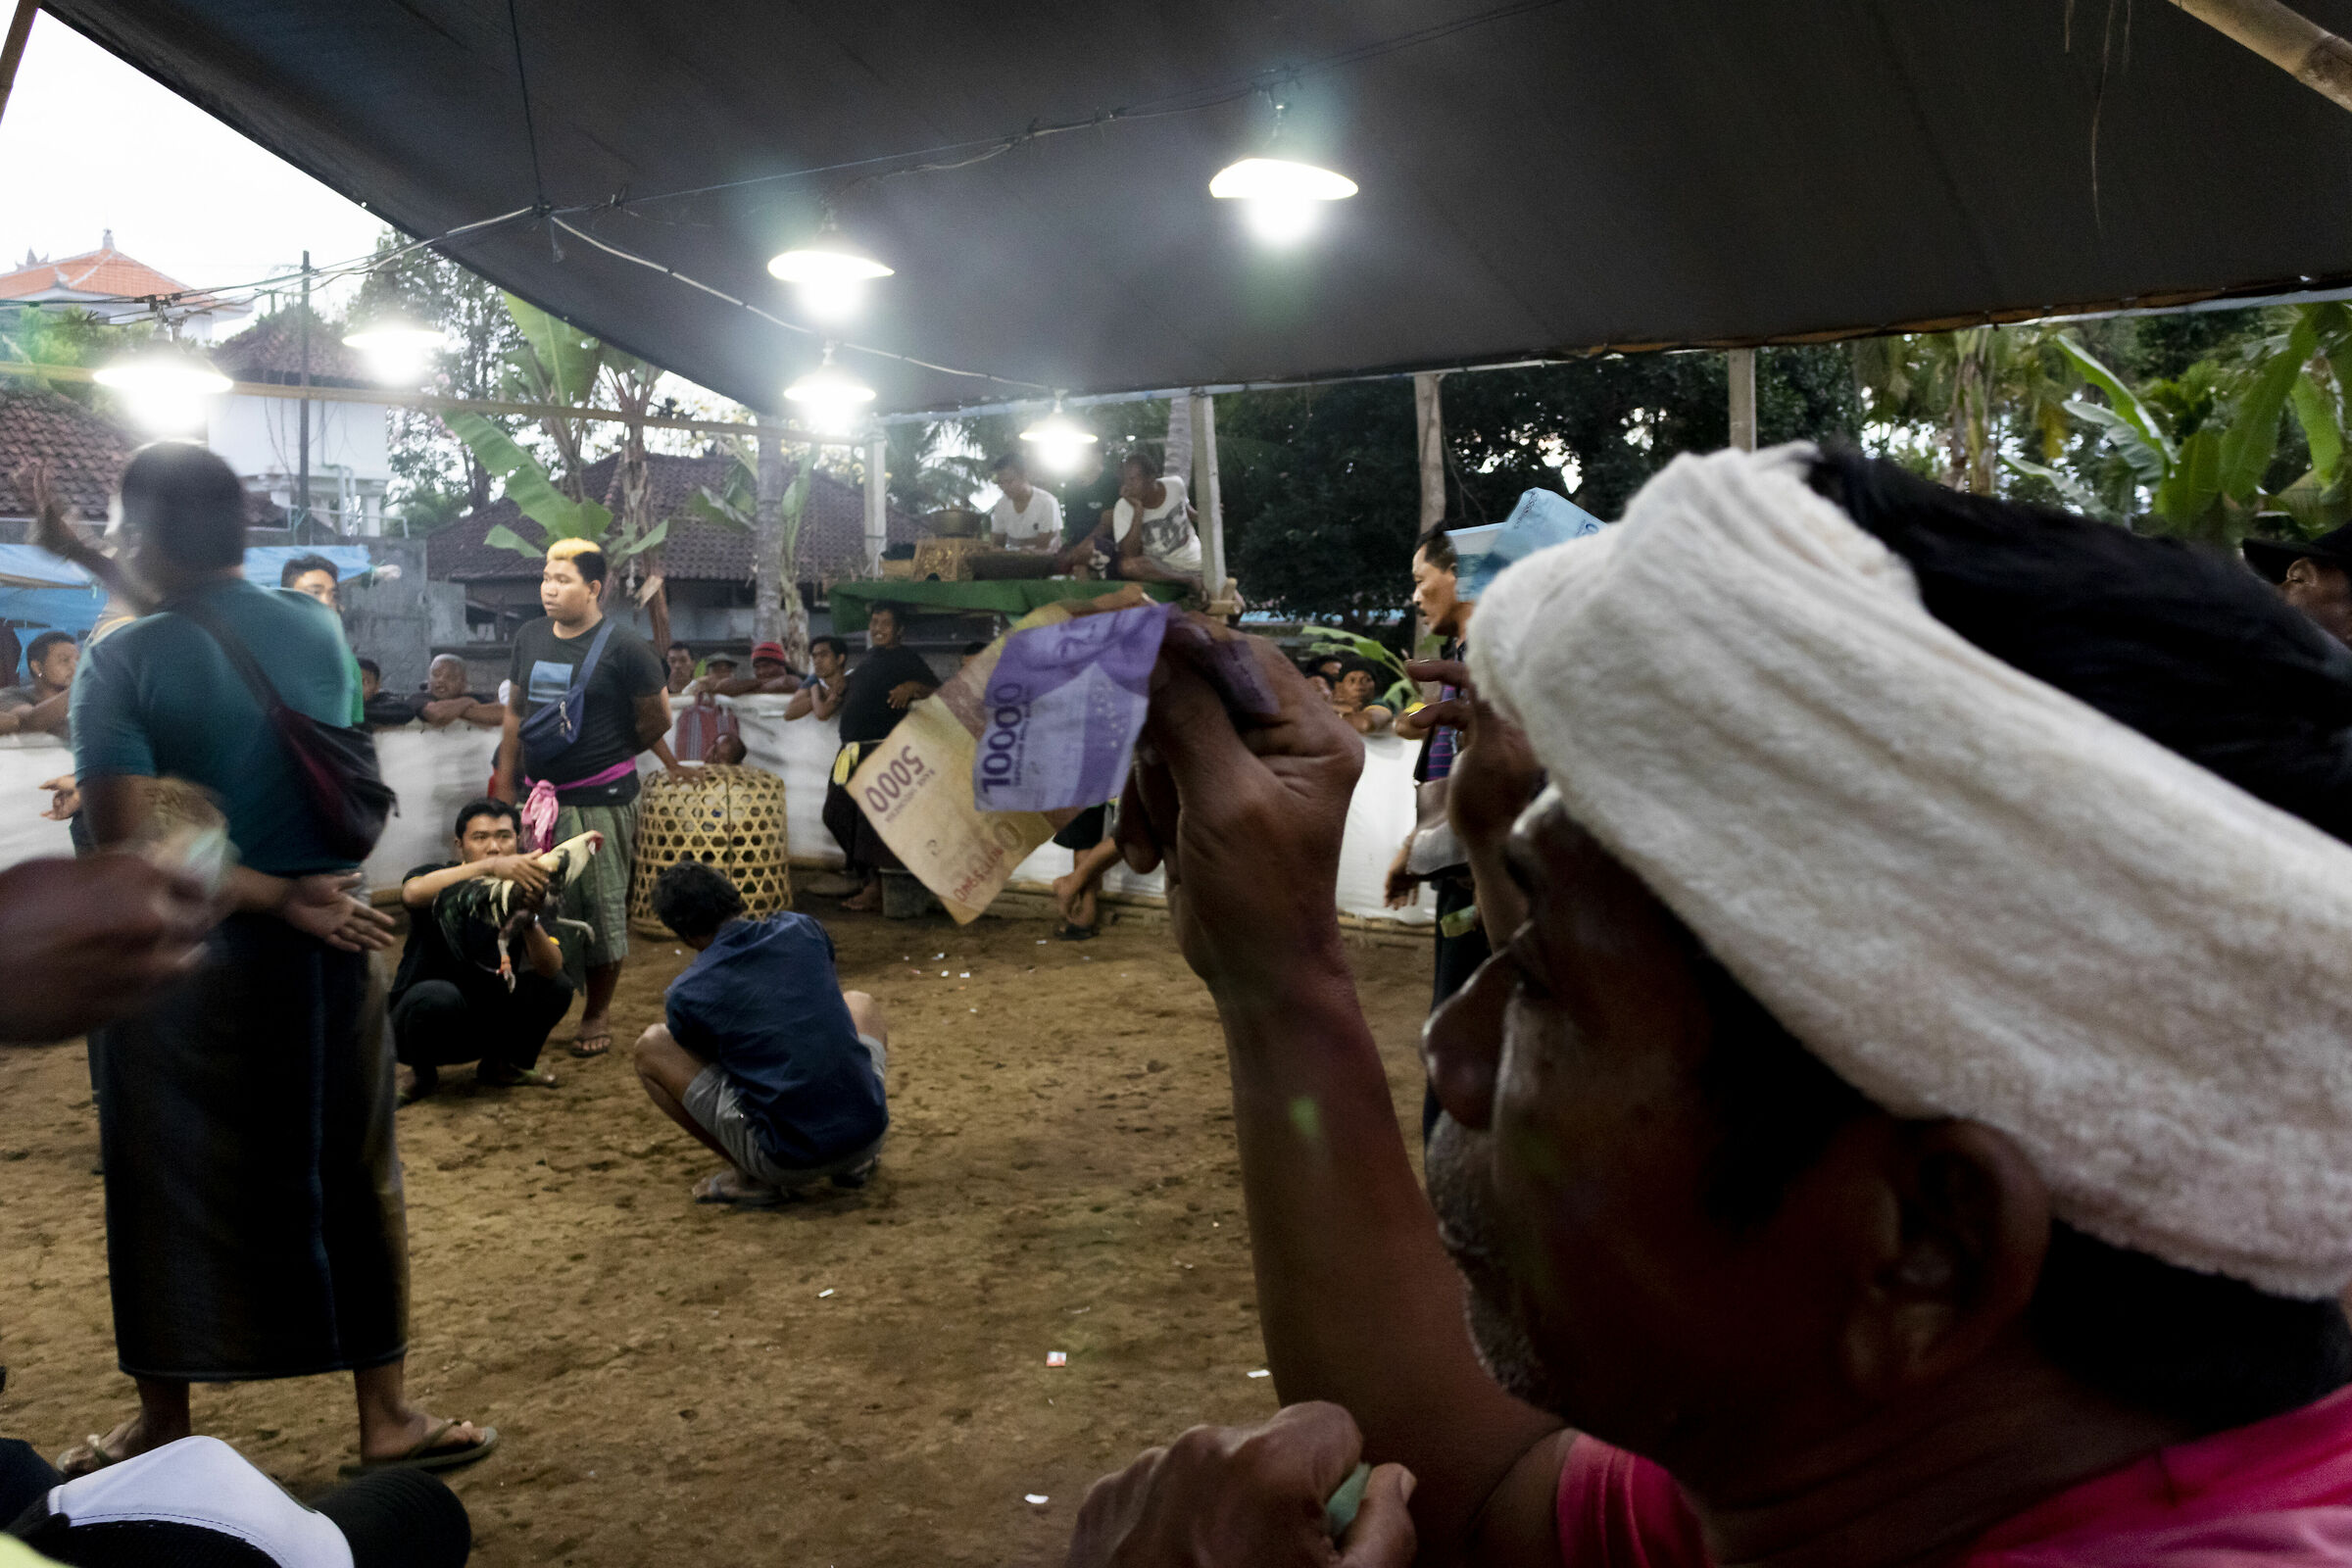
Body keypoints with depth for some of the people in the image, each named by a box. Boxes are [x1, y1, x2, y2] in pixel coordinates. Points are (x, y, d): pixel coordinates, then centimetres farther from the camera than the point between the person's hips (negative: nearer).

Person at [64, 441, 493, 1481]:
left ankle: (164, 1429, 27)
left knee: (169, 1195, 12)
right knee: (347, 1181, 12)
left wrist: (279, 898, -13)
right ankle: (386, 1417, 19)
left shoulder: (123, 664, -14)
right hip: (318, 962, 4)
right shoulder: (320, 630, -1)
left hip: (178, 966, -3)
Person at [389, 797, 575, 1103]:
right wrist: (490, 867, -53)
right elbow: (413, 893, -42)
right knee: (438, 996, -36)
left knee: (556, 989, -17)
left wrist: (529, 920, -38)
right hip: (421, 1014, -4)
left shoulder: (522, 892, -6)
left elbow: (552, 969, -19)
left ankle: (502, 1065, 7)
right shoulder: (441, 879, -14)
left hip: (486, 1021, 4)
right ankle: (421, 1073, -5)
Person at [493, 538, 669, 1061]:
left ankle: (599, 1012, 15)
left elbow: (657, 718, 0)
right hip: (539, 795, 5)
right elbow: (515, 712, 17)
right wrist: (505, 785, 15)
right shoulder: (529, 637, 8)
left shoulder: (621, 646, -9)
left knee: (602, 904, 2)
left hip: (600, 799, -5)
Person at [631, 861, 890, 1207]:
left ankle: (751, 1178, 9)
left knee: (651, 1048, 10)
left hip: (789, 1161, -3)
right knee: (860, 1004, 33)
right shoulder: (802, 930, 4)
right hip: (869, 1136, 3)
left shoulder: (685, 996, -5)